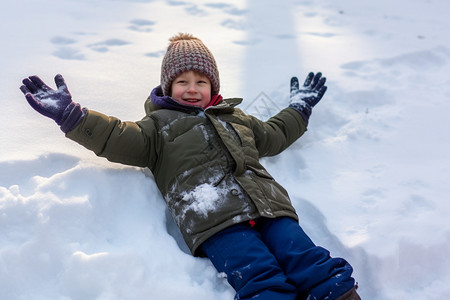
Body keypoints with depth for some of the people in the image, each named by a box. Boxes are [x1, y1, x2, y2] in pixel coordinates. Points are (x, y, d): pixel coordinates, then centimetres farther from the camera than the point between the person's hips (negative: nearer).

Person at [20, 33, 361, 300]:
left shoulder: (236, 117, 37)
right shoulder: (159, 124, 23)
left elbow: (273, 136, 49)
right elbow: (120, 140, 8)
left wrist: (300, 107, 56)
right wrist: (71, 116, -1)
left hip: (266, 201, 5)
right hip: (212, 217, -5)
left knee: (308, 260, -19)